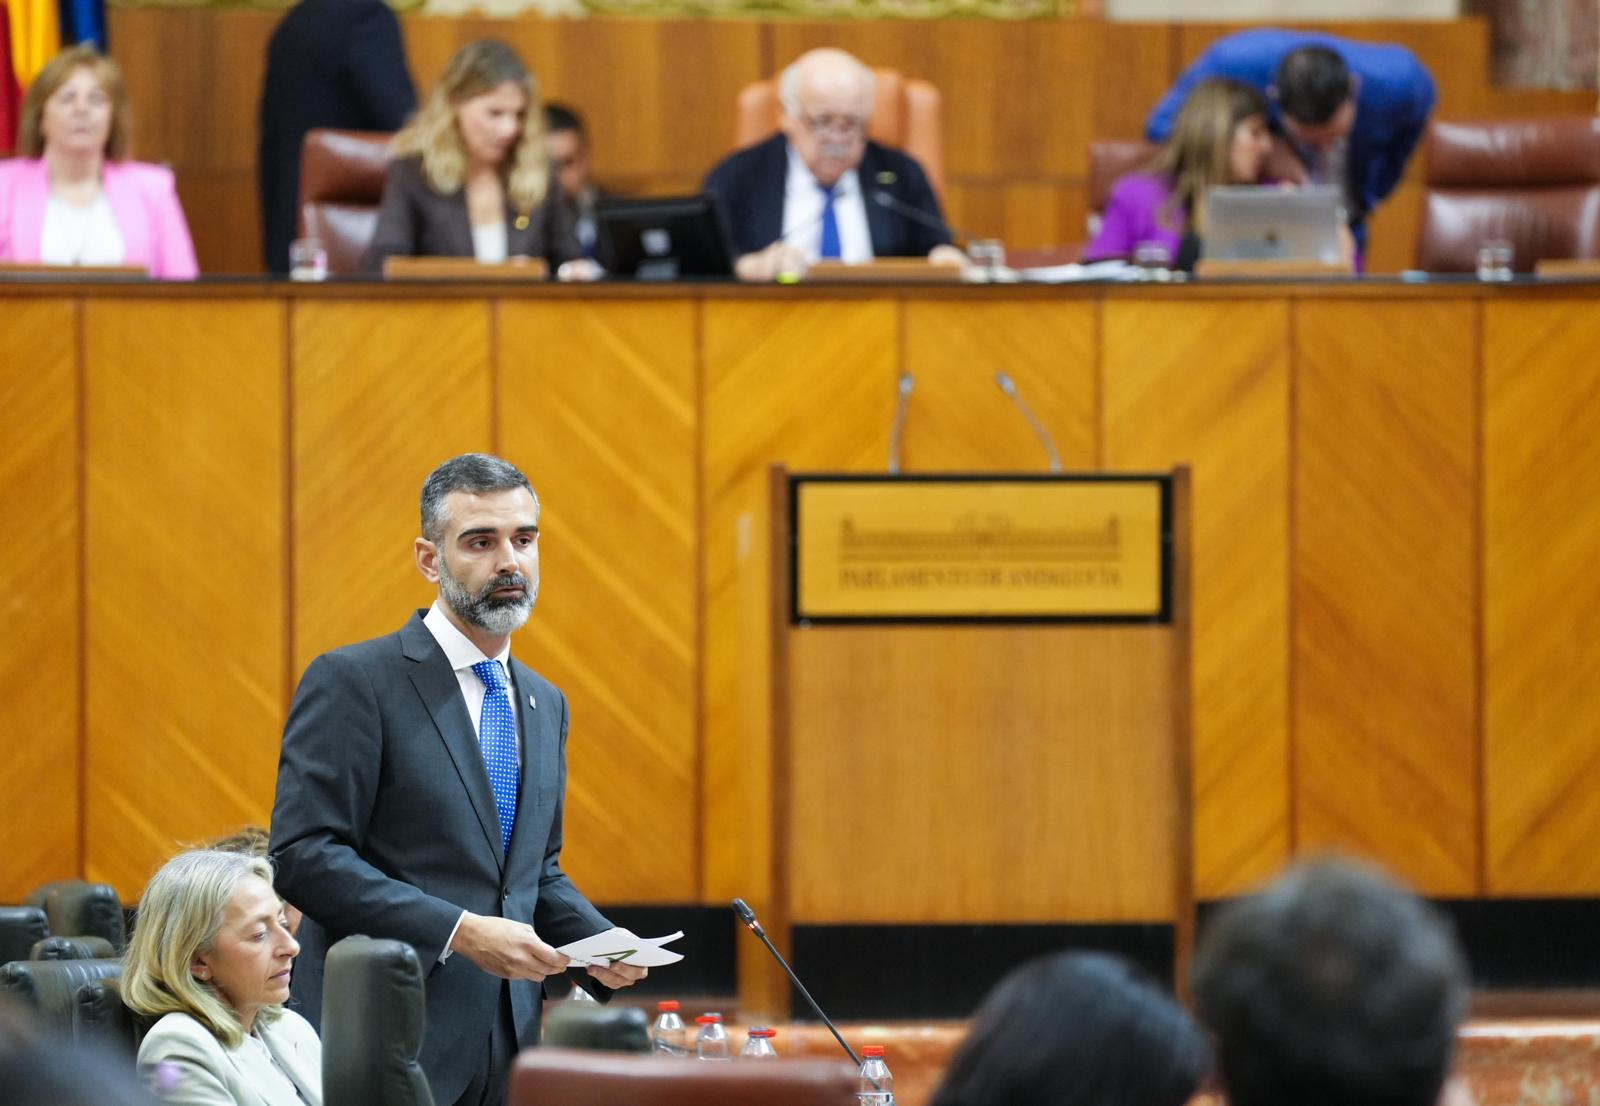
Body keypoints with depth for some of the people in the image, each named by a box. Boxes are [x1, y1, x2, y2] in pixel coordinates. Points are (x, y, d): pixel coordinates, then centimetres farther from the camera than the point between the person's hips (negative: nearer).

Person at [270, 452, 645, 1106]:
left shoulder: (545, 706, 17)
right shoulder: (353, 683, -6)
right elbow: (303, 854, -14)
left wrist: (600, 943, 3)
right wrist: (459, 932, -20)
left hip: (504, 1053, 6)